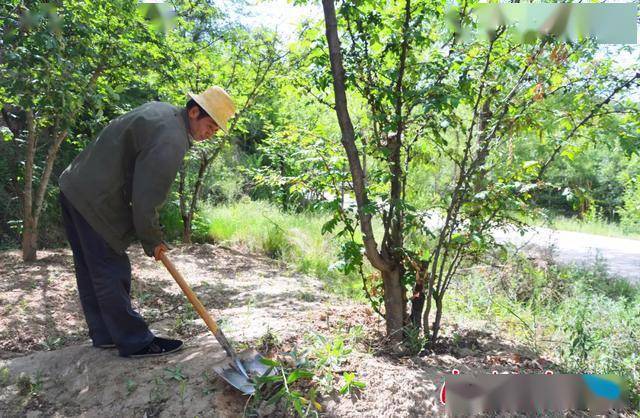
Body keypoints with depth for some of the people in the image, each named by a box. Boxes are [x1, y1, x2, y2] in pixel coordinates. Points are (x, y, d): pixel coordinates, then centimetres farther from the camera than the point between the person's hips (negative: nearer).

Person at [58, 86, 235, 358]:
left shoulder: (163, 111, 10)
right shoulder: (171, 141, -22)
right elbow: (146, 198, -23)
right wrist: (152, 242, -7)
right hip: (96, 200, -11)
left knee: (90, 270, 16)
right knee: (112, 272, -2)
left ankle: (105, 335, 30)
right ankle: (135, 342, 10)